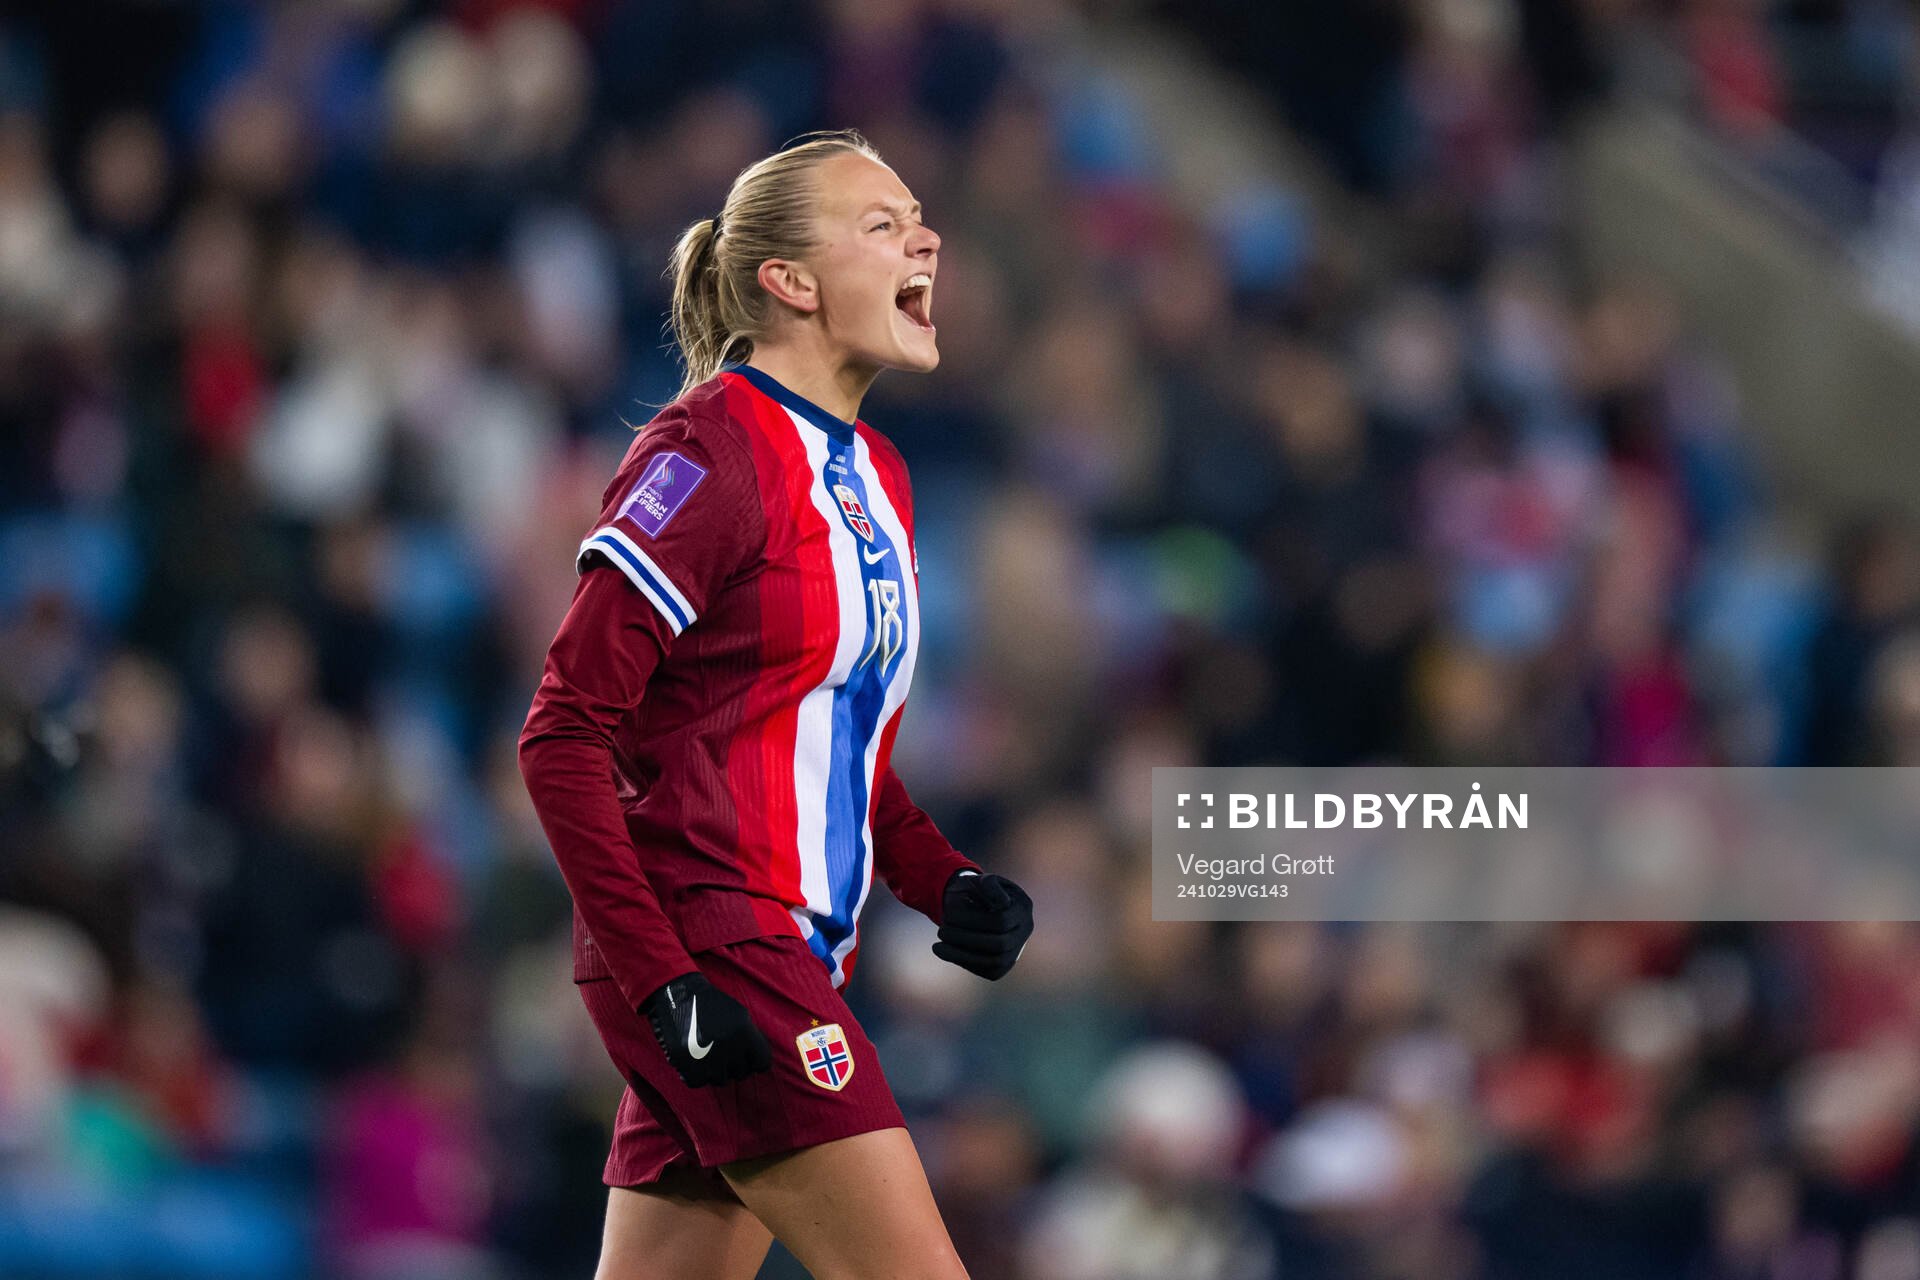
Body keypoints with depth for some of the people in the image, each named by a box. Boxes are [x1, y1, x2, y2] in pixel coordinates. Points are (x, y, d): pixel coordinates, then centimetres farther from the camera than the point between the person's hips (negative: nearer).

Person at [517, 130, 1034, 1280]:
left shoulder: (875, 473, 17)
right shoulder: (711, 451, -10)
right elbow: (564, 738, -13)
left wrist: (947, 882, 7)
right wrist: (661, 975, -20)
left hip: (793, 966, 9)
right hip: (707, 945, -9)